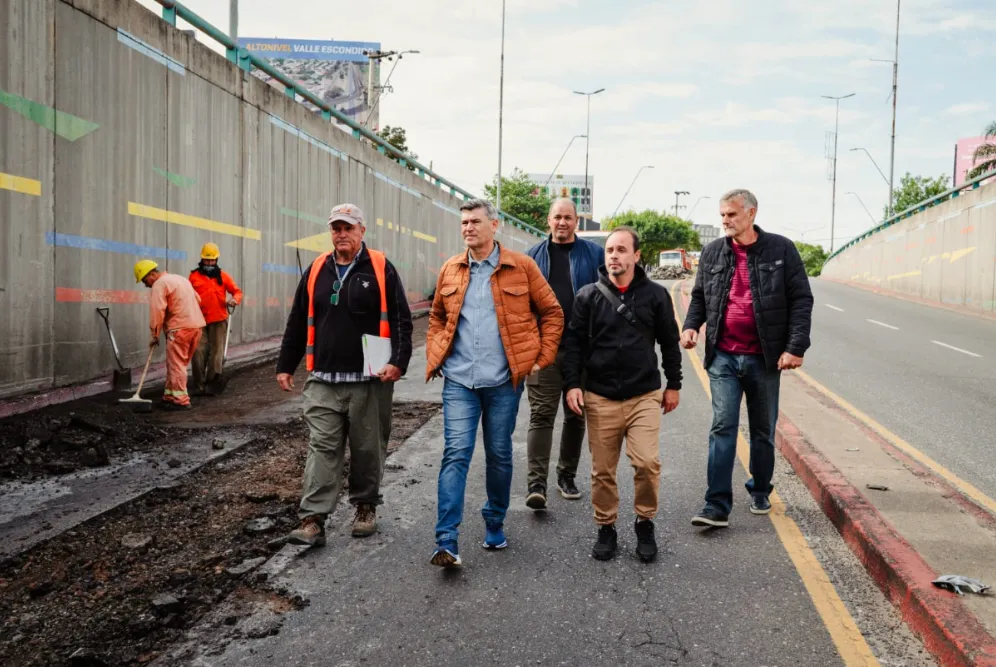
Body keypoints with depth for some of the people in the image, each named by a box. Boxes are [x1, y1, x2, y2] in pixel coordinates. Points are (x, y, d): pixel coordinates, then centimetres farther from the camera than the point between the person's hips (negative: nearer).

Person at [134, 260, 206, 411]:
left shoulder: (159, 284, -6)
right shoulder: (181, 278, 22)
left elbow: (157, 311, -12)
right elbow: (198, 299, 23)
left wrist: (155, 335, -5)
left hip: (180, 328, -9)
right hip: (196, 324, 9)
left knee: (176, 365, -3)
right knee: (177, 364, 15)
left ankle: (181, 401, -3)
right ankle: (170, 396, 19)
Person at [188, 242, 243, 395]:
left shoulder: (223, 276, 8)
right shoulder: (194, 276, 9)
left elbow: (237, 291, 7)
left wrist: (235, 299, -15)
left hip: (219, 320, 0)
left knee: (216, 351, -2)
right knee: (199, 351, -3)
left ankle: (213, 381, 1)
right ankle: (199, 385, 3)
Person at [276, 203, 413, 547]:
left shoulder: (381, 268, 0)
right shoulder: (316, 270, 11)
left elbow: (401, 320, -3)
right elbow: (298, 323, 16)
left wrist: (398, 361, -14)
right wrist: (285, 365, 15)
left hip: (369, 381, -2)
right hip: (323, 381, 3)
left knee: (368, 450, 8)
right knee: (322, 449, -1)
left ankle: (366, 507, 26)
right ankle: (312, 519, 0)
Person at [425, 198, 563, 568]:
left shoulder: (521, 266, -2)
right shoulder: (450, 270, 7)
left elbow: (552, 313, 5)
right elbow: (437, 317, 21)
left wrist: (542, 357, -1)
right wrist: (433, 357, 10)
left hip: (503, 382, -1)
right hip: (458, 381, 1)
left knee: (499, 455, 11)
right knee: (455, 454, -6)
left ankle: (495, 526, 31)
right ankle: (446, 542, -5)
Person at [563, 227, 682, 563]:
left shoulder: (655, 294, 3)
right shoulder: (588, 296, 2)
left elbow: (669, 342, 10)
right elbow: (574, 342, 3)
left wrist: (674, 384, 11)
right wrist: (572, 384, -5)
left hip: (645, 396, 0)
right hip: (600, 398, 1)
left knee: (647, 463, -10)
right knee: (603, 470, 6)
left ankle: (645, 524, 14)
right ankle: (606, 528, 24)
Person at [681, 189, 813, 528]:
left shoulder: (781, 249, -3)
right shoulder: (712, 252, 5)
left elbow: (801, 300, -5)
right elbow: (700, 296, 15)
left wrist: (796, 346, -13)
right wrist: (691, 326, -4)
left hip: (764, 358, -1)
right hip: (723, 357, 1)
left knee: (763, 430, 13)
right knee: (723, 428, -5)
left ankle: (760, 492, 33)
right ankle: (717, 506, -4)